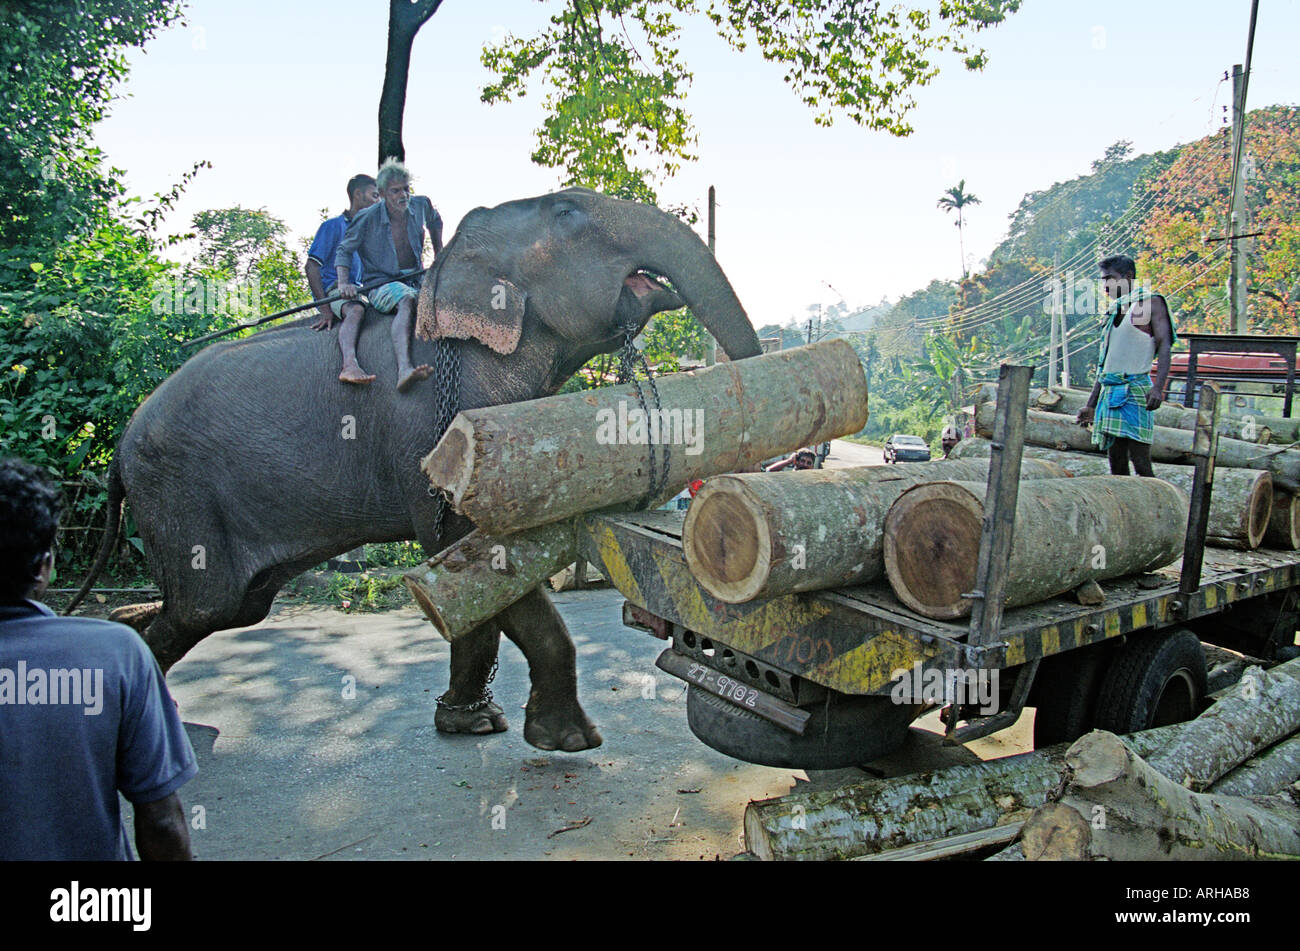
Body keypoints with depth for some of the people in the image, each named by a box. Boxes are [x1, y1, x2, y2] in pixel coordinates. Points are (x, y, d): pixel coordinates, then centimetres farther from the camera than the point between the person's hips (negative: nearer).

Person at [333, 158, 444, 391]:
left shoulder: (420, 206, 5)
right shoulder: (368, 218, -7)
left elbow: (435, 221, 30)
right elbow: (344, 249, 1)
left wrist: (439, 252, 27)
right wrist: (343, 283, -13)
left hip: (415, 281, 6)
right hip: (381, 285, -6)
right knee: (407, 299, -39)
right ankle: (404, 369, -62)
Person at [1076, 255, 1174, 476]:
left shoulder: (1149, 303, 0)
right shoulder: (1114, 311, 21)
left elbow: (1164, 346, -11)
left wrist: (1158, 387, -25)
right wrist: (1091, 404, 21)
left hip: (1135, 392, -7)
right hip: (1110, 392, 7)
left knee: (1141, 463, -11)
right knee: (1116, 465, 6)